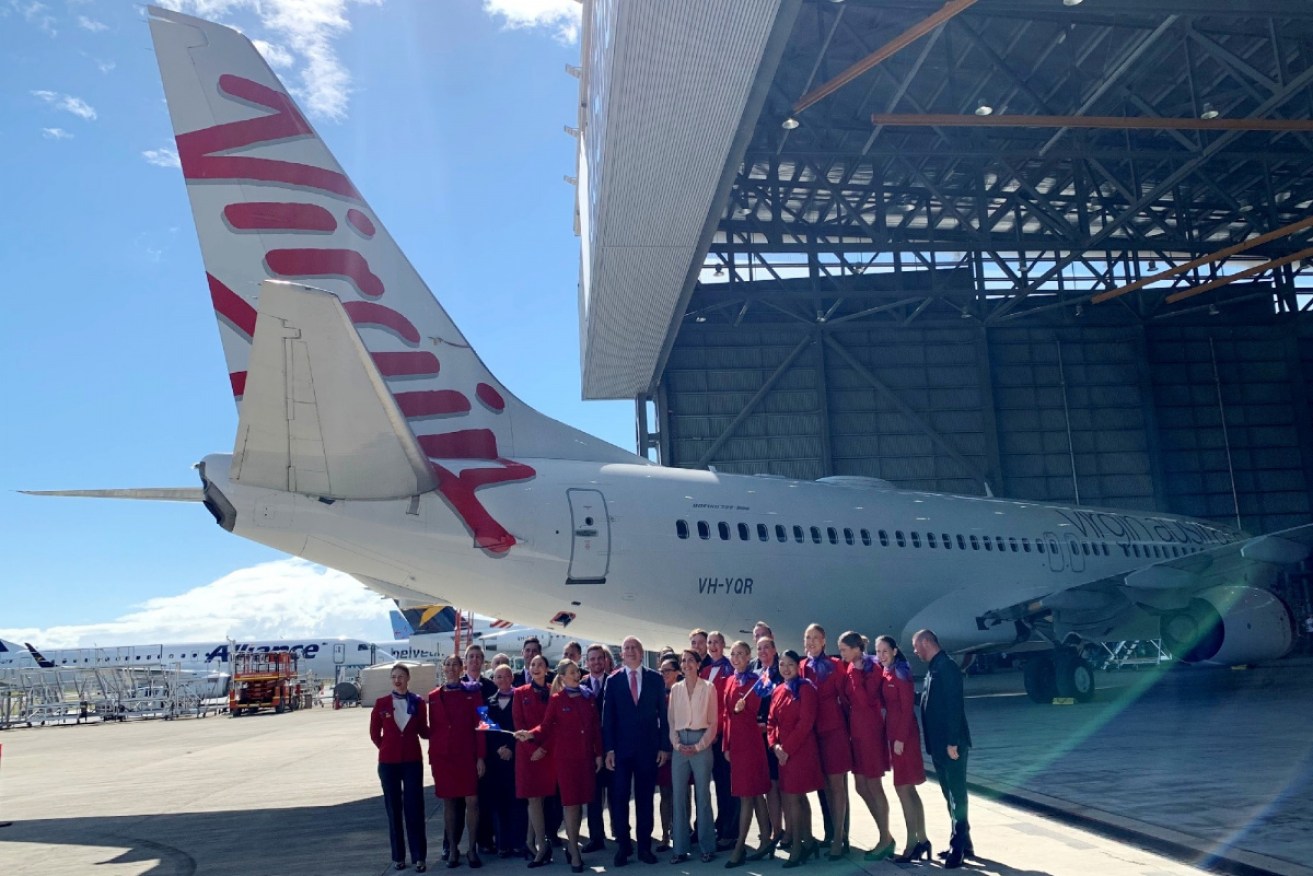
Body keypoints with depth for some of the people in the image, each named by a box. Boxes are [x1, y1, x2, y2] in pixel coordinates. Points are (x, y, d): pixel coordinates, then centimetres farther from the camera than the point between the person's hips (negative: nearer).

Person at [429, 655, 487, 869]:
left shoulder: (472, 692, 1)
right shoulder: (434, 696, 7)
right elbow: (432, 729, 8)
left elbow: (479, 725, -2)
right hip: (442, 755, 2)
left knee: (472, 801, -4)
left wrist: (480, 756, -7)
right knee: (448, 802, 8)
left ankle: (472, 849, 7)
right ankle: (452, 849, 18)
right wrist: (432, 759, 3)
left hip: (467, 754, -2)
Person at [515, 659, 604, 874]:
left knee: (580, 801, 8)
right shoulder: (556, 700, -2)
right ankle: (574, 853, 3)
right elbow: (546, 726, -4)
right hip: (565, 756, -3)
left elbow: (596, 727, 8)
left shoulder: (587, 697, 7)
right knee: (570, 802, -2)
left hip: (586, 755, 4)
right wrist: (530, 734, -24)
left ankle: (573, 844, 21)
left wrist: (599, 753, 5)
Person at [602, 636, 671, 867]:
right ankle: (623, 846, 11)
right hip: (621, 747, 0)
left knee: (645, 798, 7)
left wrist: (664, 746, -1)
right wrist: (609, 748, -6)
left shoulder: (655, 678, 4)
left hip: (648, 747, 0)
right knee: (619, 798, 1)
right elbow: (608, 717, 1)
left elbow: (662, 714, 4)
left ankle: (644, 846, 15)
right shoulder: (613, 680, 3)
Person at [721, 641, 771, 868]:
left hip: (749, 741, -7)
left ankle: (739, 847, -1)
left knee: (746, 794, -3)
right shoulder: (730, 681, 11)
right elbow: (726, 714, 11)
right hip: (734, 741, 7)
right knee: (755, 793, 12)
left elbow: (753, 715, -12)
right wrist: (726, 745, 9)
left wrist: (742, 710, -32)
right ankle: (766, 841, 19)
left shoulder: (754, 682, -9)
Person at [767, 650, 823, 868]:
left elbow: (806, 722, -15)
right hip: (782, 751, 7)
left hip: (801, 750, -7)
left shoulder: (806, 688, -8)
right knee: (797, 797, 11)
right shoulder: (778, 691, 12)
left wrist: (787, 748, -16)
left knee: (793, 797, -5)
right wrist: (774, 745, -4)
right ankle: (807, 841, 20)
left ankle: (797, 846, 3)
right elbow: (771, 721, 13)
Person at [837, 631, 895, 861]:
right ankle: (885, 837, 21)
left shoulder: (873, 669, -13)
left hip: (870, 731, -8)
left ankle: (886, 840, 11)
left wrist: (856, 673, -21)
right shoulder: (851, 669, 8)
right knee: (861, 786, 11)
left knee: (873, 785, -1)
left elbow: (865, 700, -23)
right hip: (856, 731, 8)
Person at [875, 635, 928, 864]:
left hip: (904, 735, -8)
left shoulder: (901, 674, -13)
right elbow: (885, 704, 10)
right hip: (892, 732, 8)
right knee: (909, 790, 12)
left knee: (902, 788, -4)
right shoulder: (884, 673, 10)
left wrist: (901, 739, -17)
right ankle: (921, 840, 20)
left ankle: (912, 844, 3)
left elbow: (908, 708, -16)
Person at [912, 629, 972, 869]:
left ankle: (959, 847, 0)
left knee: (956, 794, -4)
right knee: (950, 793, 15)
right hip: (939, 744, 10)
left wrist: (952, 741, -23)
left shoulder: (946, 666, -16)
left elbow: (954, 705, -21)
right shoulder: (934, 667, 13)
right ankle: (962, 842, 23)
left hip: (951, 743, -10)